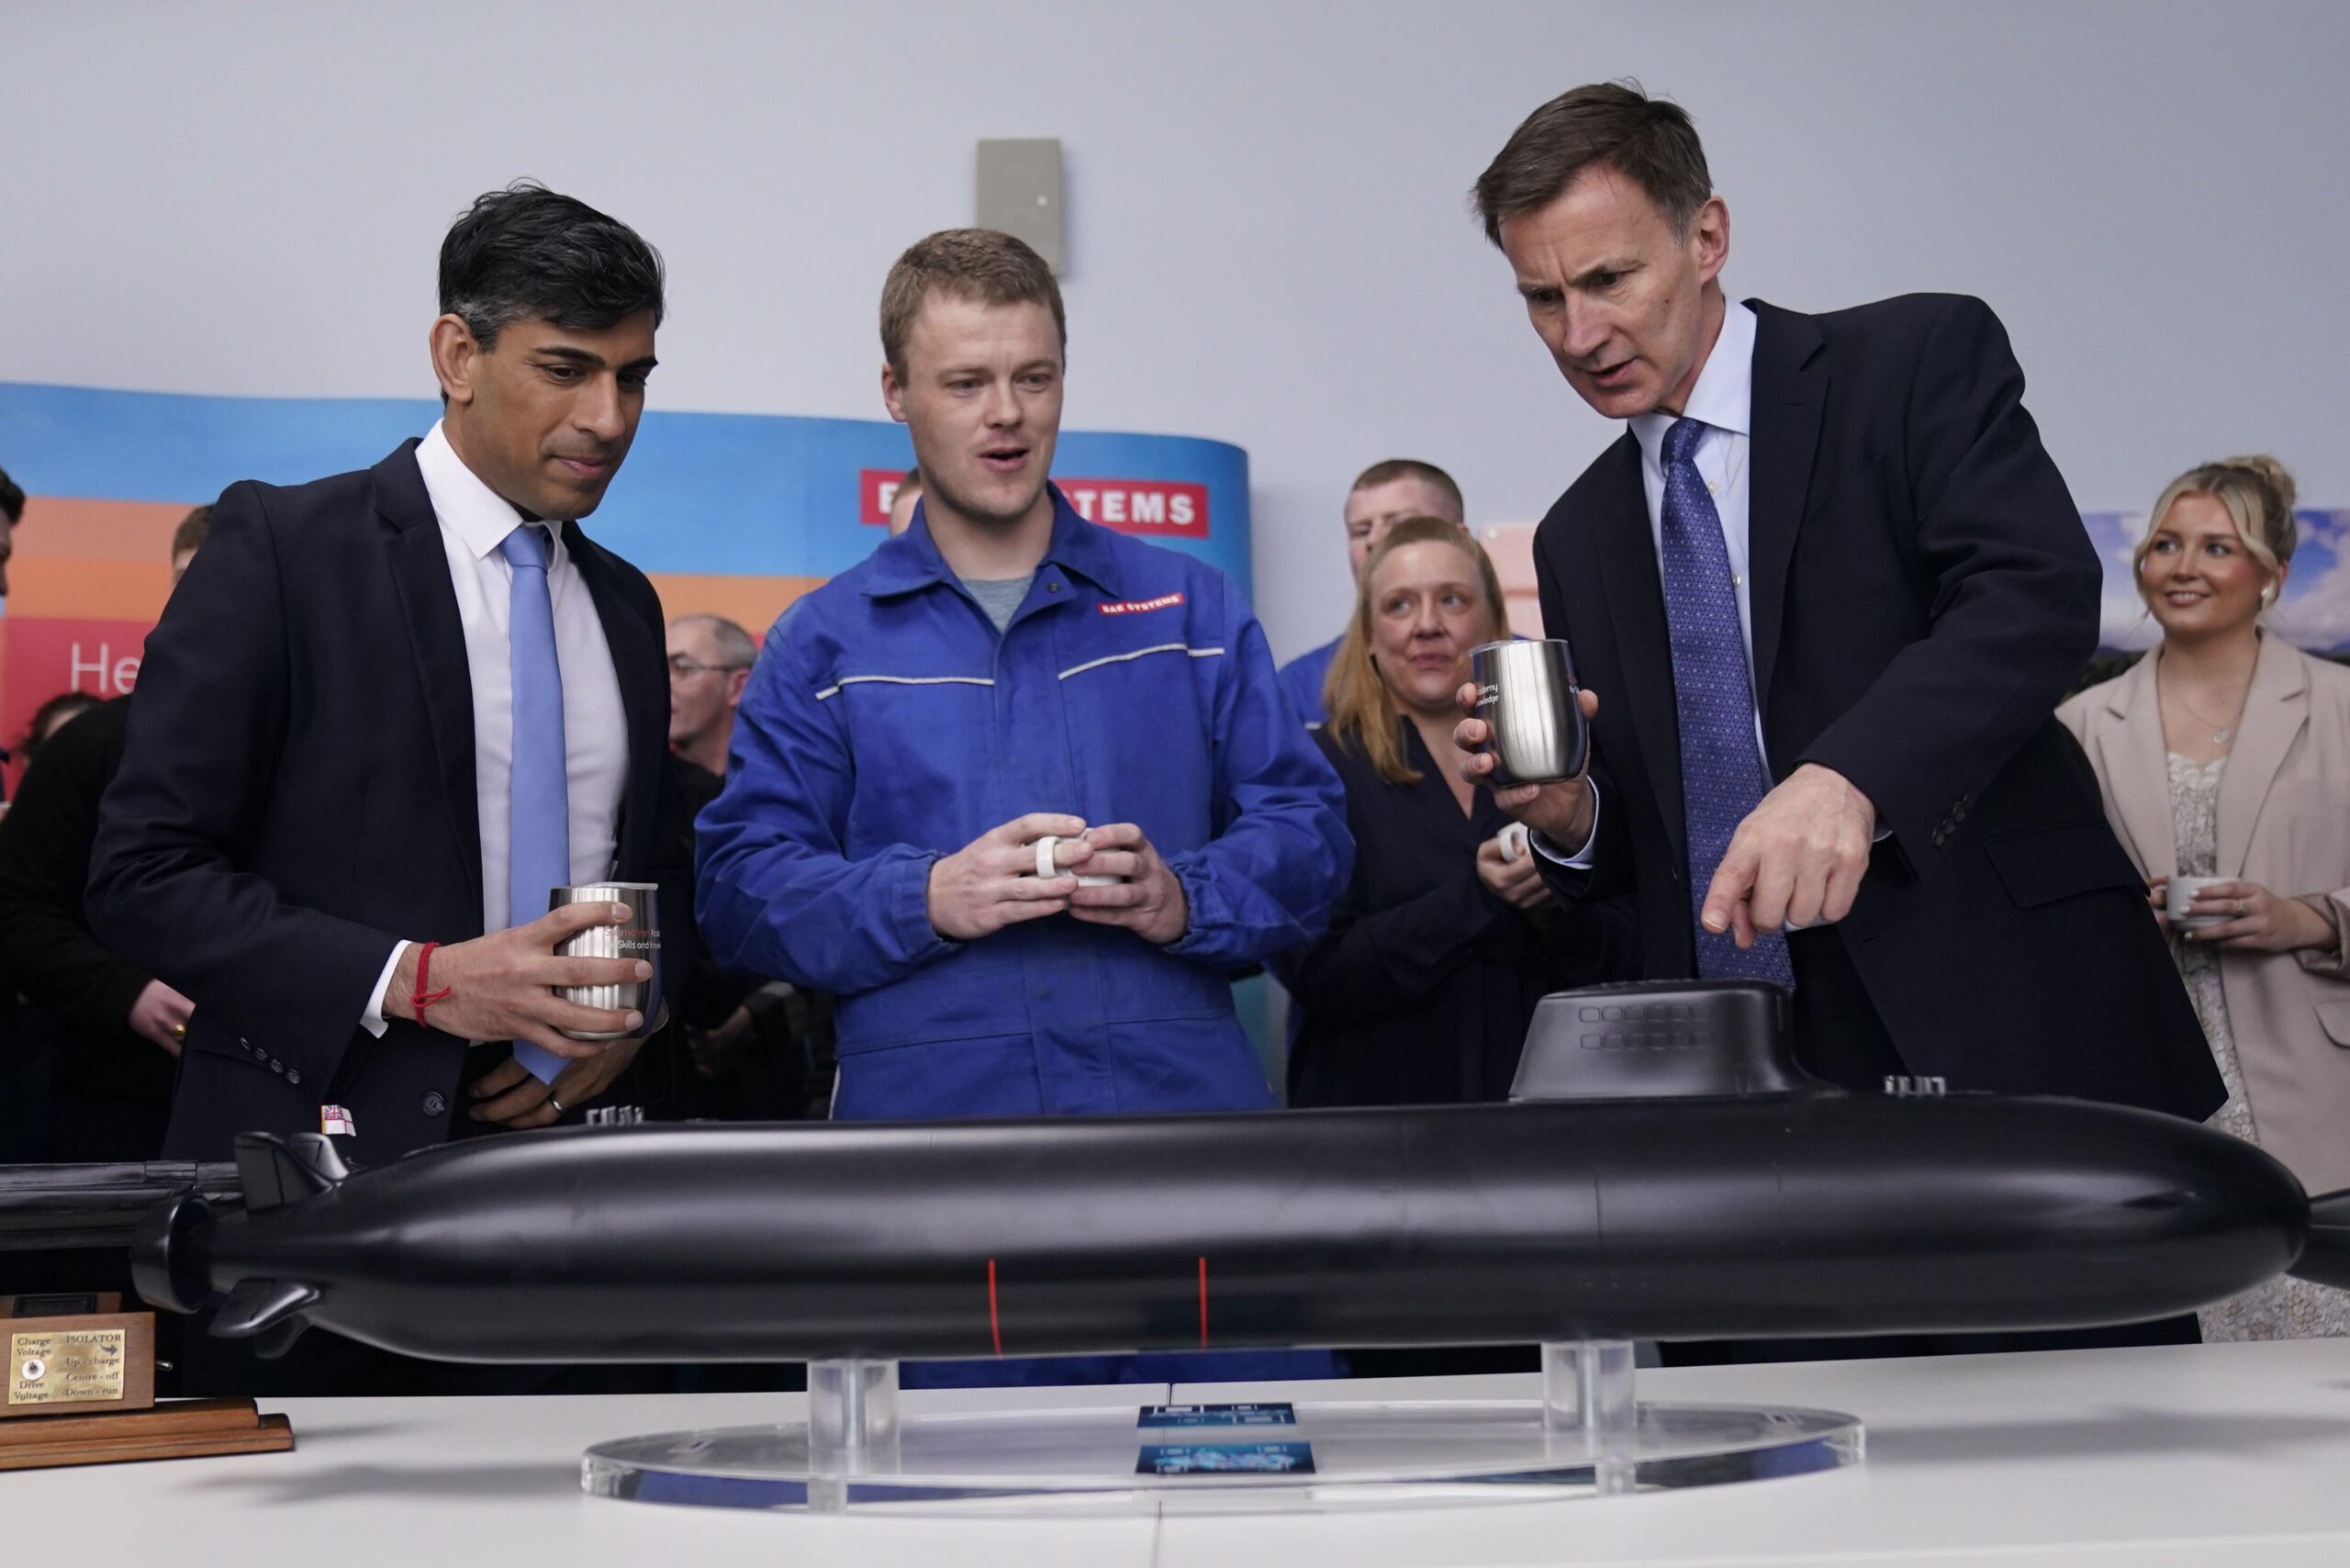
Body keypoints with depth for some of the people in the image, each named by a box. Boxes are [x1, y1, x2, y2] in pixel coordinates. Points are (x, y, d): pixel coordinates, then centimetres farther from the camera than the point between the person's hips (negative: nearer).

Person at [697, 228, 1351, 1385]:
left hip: (1184, 1145, 1)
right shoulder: (824, 644, 12)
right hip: (929, 1178, -1)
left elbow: (1306, 832, 9)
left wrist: (1184, 899, -11)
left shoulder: (1191, 610, 15)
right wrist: (927, 899, -14)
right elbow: (742, 886, 2)